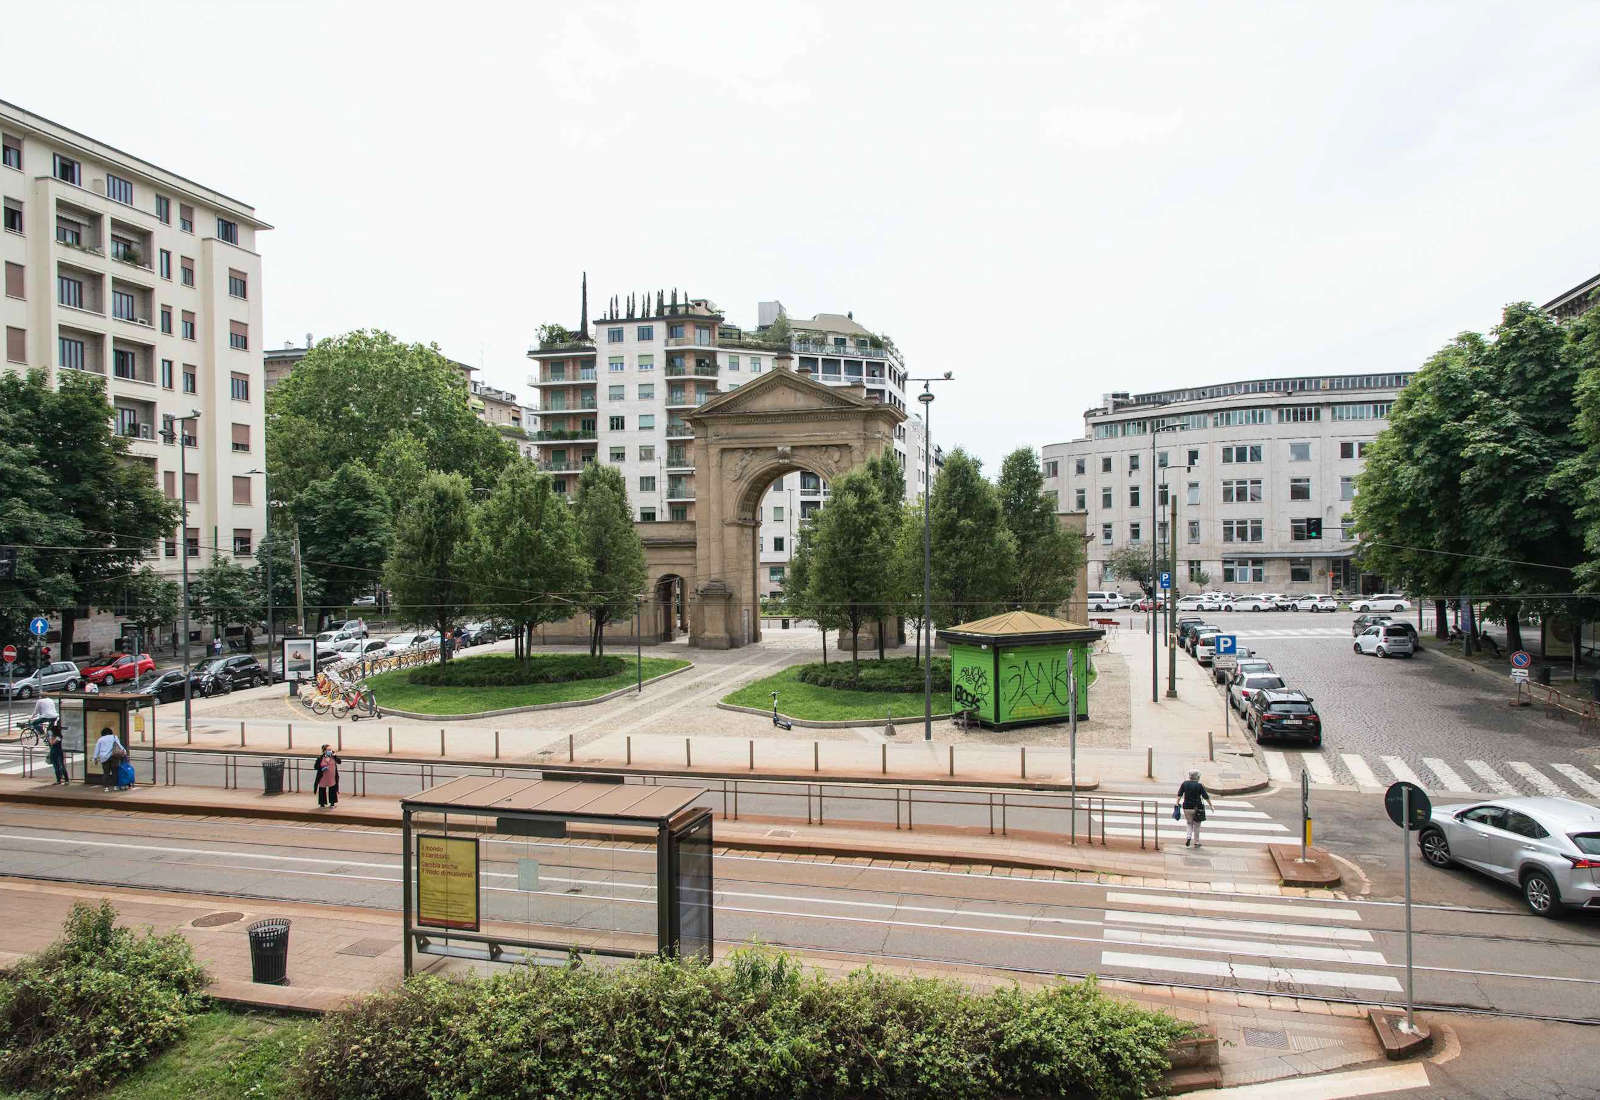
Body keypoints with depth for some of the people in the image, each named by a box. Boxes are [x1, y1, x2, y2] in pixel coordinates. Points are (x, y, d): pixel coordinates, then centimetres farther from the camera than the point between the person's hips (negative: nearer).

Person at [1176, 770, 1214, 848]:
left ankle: (1188, 837, -5)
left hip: (1186, 807, 2)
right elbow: (1206, 797, -5)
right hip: (1197, 808, -2)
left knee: (1189, 823, 18)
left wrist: (1177, 803, 3)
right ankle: (1196, 842, 16)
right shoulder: (1200, 785, -7)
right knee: (1196, 825, 11)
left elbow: (1179, 794, -2)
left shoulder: (1184, 783, 0)